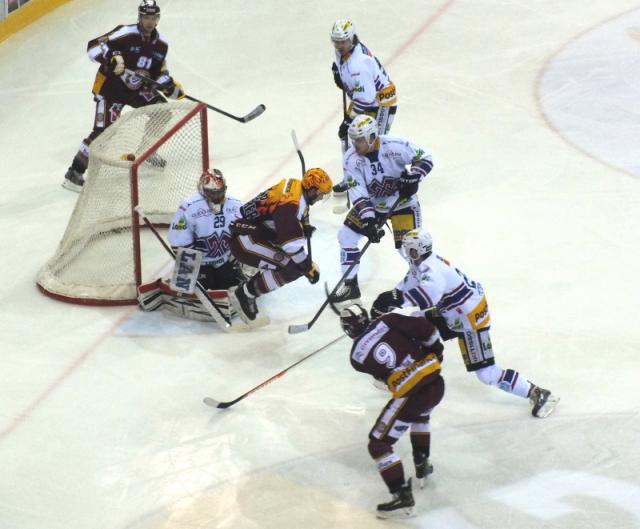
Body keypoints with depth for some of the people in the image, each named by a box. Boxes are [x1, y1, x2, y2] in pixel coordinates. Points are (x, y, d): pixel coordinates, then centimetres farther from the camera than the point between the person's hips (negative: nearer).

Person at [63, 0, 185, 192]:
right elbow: (93, 47, -27)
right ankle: (74, 174, -14)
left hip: (136, 87, 7)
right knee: (104, 131, -18)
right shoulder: (125, 34, -21)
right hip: (109, 87, -7)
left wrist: (170, 85, -5)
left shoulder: (161, 44, 1)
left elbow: (159, 71, 13)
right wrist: (110, 57, -43)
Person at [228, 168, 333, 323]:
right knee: (291, 268, -17)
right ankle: (244, 293, -9)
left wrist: (304, 227, 4)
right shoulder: (291, 204, -23)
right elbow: (291, 241, -26)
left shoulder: (295, 187, 7)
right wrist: (309, 267, -18)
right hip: (245, 241, -10)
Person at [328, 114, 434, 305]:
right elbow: (358, 192, -21)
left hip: (402, 201, -4)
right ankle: (350, 286, 11)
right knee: (346, 235, -3)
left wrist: (413, 178, -33)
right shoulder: (351, 158, -18)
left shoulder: (394, 147, -27)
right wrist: (368, 219, -30)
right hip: (371, 202, 4)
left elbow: (425, 158, -17)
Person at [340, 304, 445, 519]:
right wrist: (435, 349, 16)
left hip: (410, 395, -5)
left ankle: (402, 497, -2)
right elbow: (424, 327, -1)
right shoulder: (387, 322, 3)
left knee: (378, 444, 6)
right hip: (436, 383, 5)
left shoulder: (357, 357, 3)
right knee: (421, 413, 41)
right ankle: (422, 465, 42)